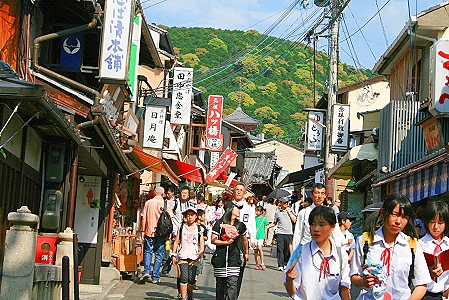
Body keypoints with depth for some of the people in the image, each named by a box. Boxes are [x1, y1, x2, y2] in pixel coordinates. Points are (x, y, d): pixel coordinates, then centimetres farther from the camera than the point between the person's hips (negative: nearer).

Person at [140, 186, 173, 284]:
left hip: (149, 232, 0)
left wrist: (143, 230, 7)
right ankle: (155, 277, 7)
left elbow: (144, 218, 0)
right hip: (161, 233, 0)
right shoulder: (166, 204, 0)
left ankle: (146, 271, -7)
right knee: (159, 254, 6)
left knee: (147, 252, 12)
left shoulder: (148, 203, 1)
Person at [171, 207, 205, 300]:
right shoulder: (181, 227, 8)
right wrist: (173, 255, 4)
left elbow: (201, 242, 7)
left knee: (191, 279, 1)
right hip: (183, 256, -1)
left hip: (194, 257, 1)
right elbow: (176, 242, 9)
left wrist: (201, 251, -13)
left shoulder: (198, 229, 9)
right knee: (184, 278, -12)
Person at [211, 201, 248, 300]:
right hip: (221, 258, -1)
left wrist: (246, 253, 34)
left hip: (234, 258, 1)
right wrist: (225, 242, -14)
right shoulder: (219, 224, -1)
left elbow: (244, 240, 26)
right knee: (220, 284, 7)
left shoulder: (240, 225, 9)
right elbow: (213, 240, -3)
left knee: (232, 284, -10)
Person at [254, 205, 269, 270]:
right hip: (254, 236, 3)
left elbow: (265, 228, 9)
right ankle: (257, 265, 16)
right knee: (255, 250, 6)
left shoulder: (264, 219, 2)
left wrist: (265, 237, 8)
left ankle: (262, 263, -18)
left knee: (260, 248, -21)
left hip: (261, 236, -3)